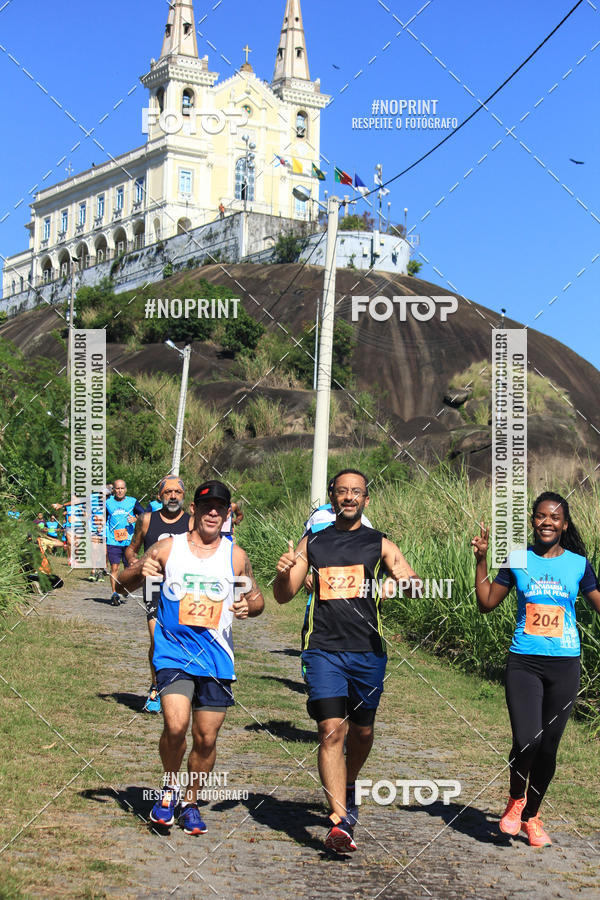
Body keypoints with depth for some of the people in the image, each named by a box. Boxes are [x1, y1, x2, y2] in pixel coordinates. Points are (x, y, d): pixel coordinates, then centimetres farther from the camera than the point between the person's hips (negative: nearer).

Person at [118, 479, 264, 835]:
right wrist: (139, 572, -17)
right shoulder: (169, 548, 1)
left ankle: (191, 802, 28)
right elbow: (123, 585, 6)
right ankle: (169, 788, 8)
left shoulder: (236, 556, 6)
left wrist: (249, 606, -8)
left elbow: (257, 599, 16)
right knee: (176, 725, -20)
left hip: (216, 658, 2)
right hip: (174, 653, -2)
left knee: (206, 738, 5)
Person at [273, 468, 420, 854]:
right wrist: (283, 573, -12)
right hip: (324, 649, -1)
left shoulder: (379, 544, 7)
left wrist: (409, 582, -26)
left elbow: (414, 584, -2)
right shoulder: (312, 543, 10)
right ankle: (340, 821, -14)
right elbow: (284, 596, 10)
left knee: (362, 730, 13)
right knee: (331, 730, -13)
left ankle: (348, 786, 42)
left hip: (368, 650, 1)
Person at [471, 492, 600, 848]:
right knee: (527, 740, -16)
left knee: (549, 747, 6)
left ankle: (531, 815, 27)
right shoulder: (518, 561, 5)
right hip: (524, 662, -1)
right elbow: (487, 603, 8)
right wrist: (482, 559, 1)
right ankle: (515, 799, 13)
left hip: (564, 665, 1)